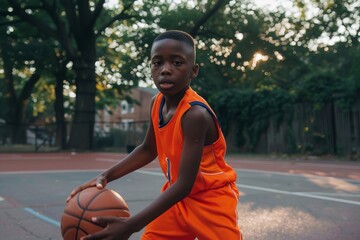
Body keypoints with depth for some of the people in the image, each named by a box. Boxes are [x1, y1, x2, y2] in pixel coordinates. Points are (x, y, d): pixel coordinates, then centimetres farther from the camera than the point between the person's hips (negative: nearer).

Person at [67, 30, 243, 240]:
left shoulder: (196, 113, -31)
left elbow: (184, 185, -32)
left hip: (212, 201, -6)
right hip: (178, 199, 6)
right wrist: (106, 176, -6)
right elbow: (148, 150, 8)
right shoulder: (158, 103, -8)